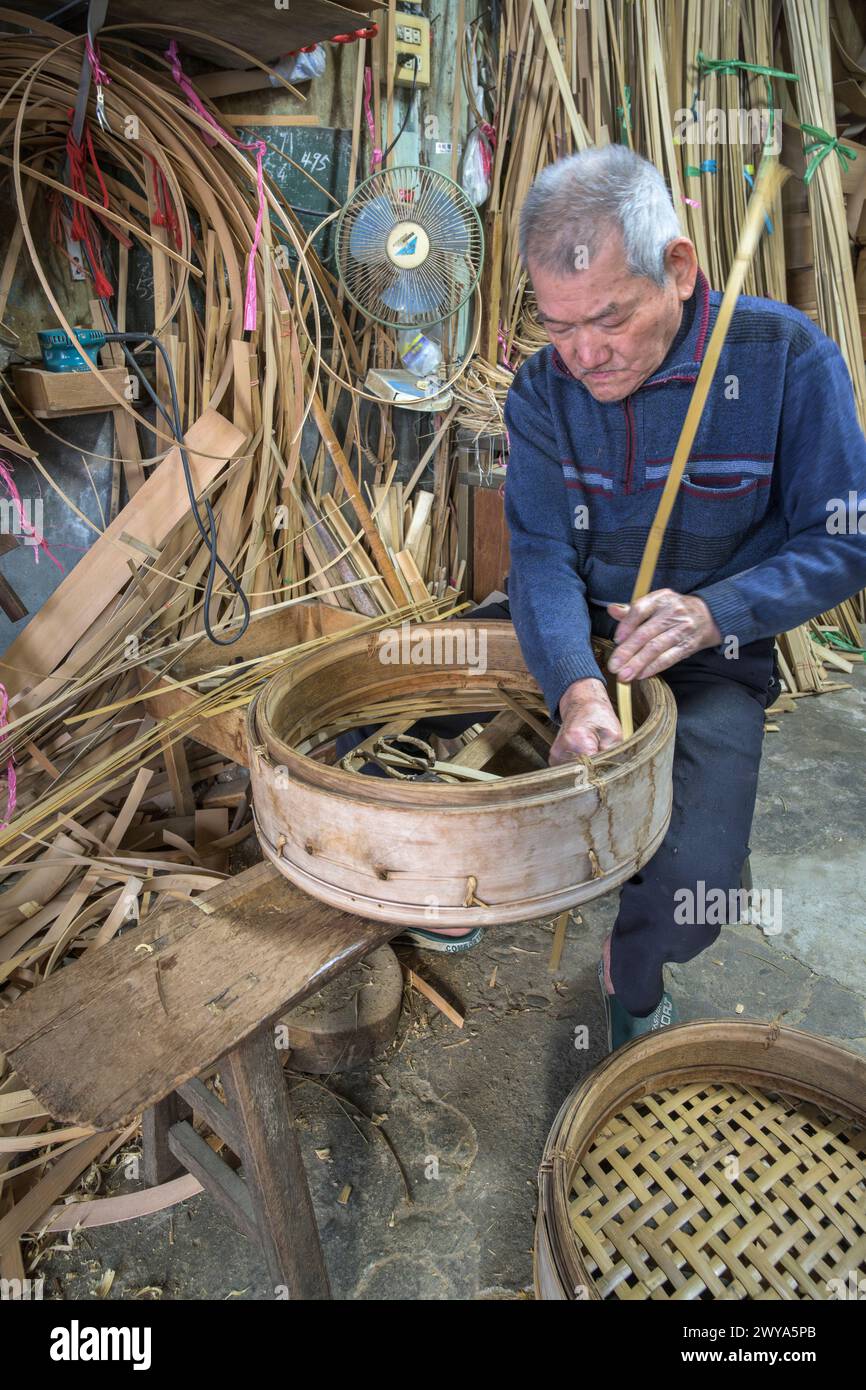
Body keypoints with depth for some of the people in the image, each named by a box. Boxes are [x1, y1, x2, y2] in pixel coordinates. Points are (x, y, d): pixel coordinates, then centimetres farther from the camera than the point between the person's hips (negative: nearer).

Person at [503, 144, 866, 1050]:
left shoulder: (786, 357, -12)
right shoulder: (542, 390, -4)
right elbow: (542, 555, -13)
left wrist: (713, 612, -28)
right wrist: (577, 685, -33)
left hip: (713, 663, -2)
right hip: (574, 652, 3)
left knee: (695, 886, -19)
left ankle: (629, 983, 18)